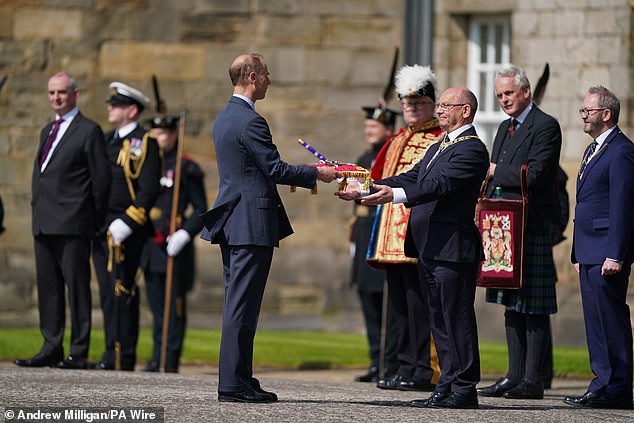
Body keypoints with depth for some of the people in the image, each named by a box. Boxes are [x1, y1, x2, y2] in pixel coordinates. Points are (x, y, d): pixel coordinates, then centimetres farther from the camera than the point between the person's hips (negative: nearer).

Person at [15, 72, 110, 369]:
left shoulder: (89, 131, -3)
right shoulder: (47, 131, 20)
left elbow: (101, 179, -5)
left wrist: (95, 221, -3)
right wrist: (36, 209, 14)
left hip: (73, 225, -8)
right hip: (43, 222, 8)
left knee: (77, 286, -5)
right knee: (47, 287, 8)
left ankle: (79, 353, -4)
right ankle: (51, 349, 12)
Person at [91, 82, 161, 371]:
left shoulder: (144, 143, -7)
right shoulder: (108, 140, 19)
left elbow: (149, 190, -14)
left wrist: (126, 223, -19)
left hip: (125, 231, -8)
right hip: (103, 229, 8)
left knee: (118, 291, -10)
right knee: (109, 292, 9)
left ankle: (120, 355, -10)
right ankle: (116, 353, 13)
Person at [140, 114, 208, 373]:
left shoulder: (187, 168, -4)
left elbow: (201, 210, -5)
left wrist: (185, 234, -18)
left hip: (175, 246, -6)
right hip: (151, 247, 6)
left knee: (175, 304, -2)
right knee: (156, 305, 8)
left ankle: (171, 361, 1)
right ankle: (157, 359, 11)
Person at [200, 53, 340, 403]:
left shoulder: (224, 117, 15)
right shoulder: (250, 121, -16)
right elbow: (275, 169, -16)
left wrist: (301, 175, 23)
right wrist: (317, 174, -4)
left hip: (231, 221, 10)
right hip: (252, 223, -10)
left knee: (236, 302, 11)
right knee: (242, 305, -8)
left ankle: (236, 378, 14)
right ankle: (233, 383, -7)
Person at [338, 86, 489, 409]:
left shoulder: (472, 149, -11)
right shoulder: (437, 148, 22)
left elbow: (440, 184, -24)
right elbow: (410, 179, 20)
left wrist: (395, 195, -35)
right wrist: (364, 191, 11)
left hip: (452, 249, -10)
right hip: (429, 249, 10)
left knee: (457, 319, -7)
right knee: (440, 322, 12)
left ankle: (464, 389, -3)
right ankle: (447, 386, 16)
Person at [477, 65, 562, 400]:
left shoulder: (545, 127, -9)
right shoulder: (505, 128, 19)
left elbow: (534, 175, -20)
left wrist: (495, 171, -8)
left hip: (533, 228, -9)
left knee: (534, 306, -6)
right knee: (512, 305, 11)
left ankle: (533, 380, -5)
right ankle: (514, 376, 15)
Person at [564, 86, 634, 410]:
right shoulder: (593, 150, 20)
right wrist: (579, 253, 20)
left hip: (606, 252, -10)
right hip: (589, 254, 10)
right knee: (595, 321, 11)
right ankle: (604, 383, 16)